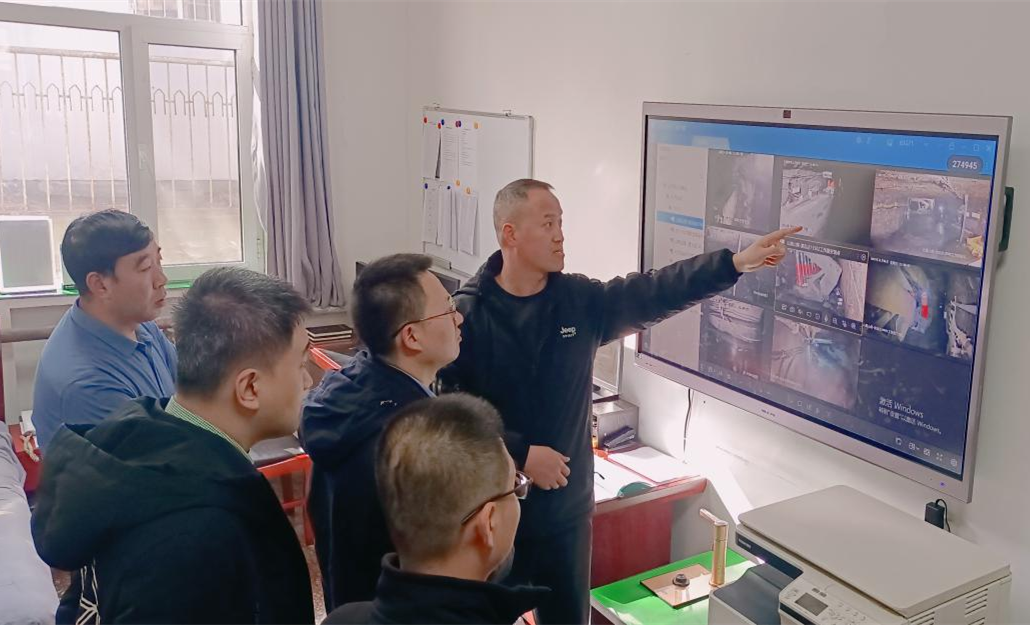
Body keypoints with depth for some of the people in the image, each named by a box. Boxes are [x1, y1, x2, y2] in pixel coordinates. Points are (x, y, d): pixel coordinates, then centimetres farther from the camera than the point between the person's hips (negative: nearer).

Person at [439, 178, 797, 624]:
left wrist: (737, 262, -15)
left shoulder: (583, 301, 0)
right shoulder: (466, 313, -13)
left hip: (566, 509, 4)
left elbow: (658, 292, -6)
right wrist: (521, 453, -21)